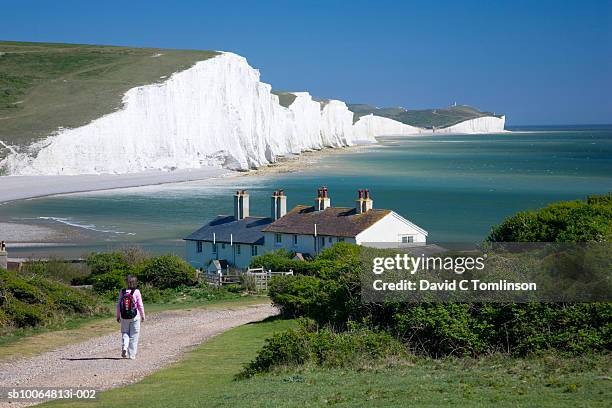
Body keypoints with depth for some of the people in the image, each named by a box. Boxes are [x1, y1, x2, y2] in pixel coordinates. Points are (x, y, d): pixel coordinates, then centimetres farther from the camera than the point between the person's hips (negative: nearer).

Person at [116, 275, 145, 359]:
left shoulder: (122, 292, -1)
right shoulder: (136, 292, -8)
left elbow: (118, 305, 2)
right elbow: (140, 305, -6)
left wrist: (118, 316, 12)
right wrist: (143, 316, 7)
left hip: (124, 317, 2)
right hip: (135, 316, -2)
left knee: (125, 333, 15)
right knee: (134, 335, 7)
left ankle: (124, 347, -11)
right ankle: (132, 354, 8)